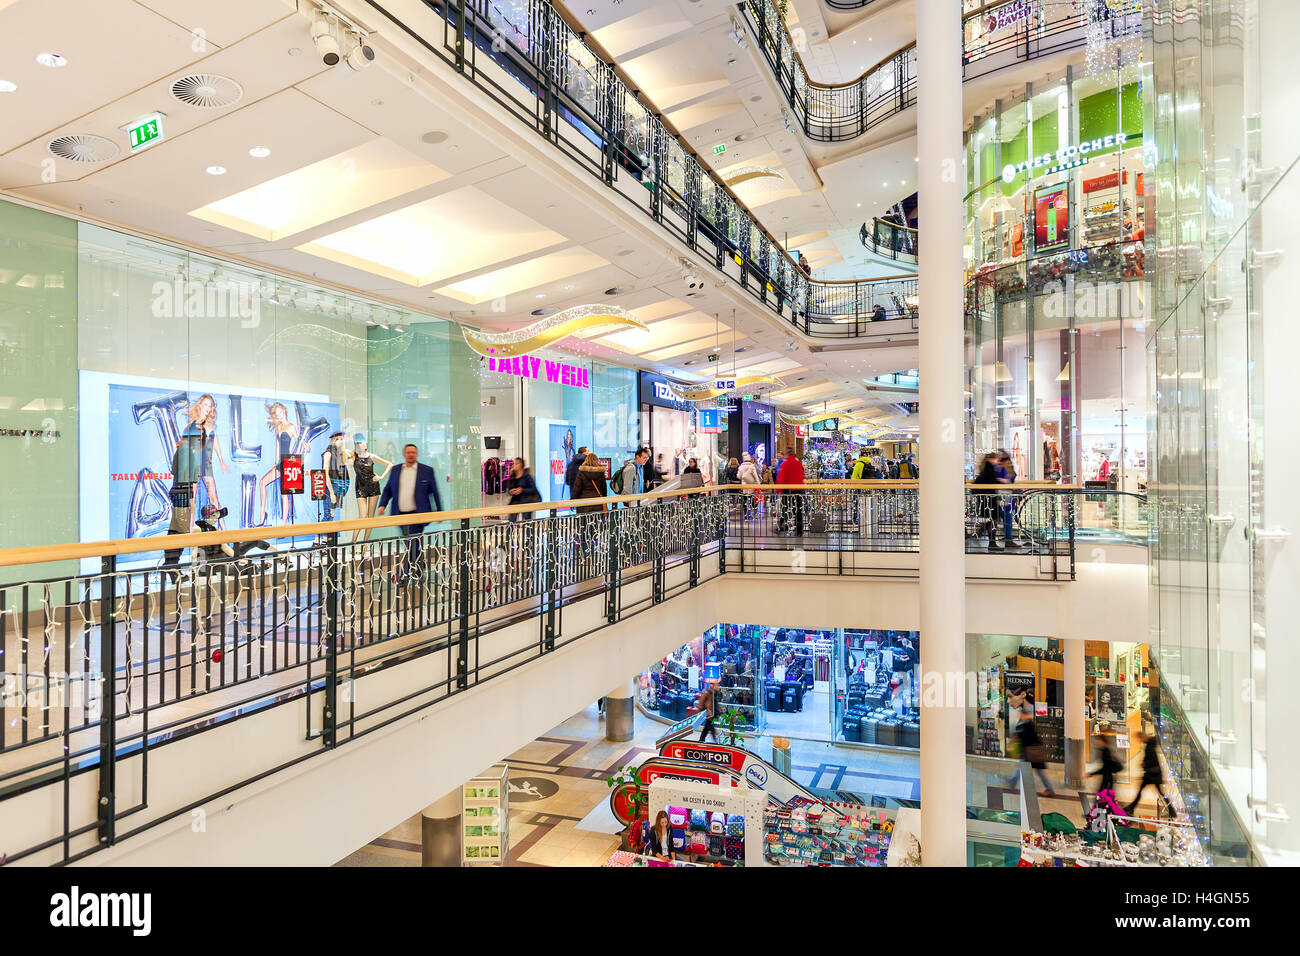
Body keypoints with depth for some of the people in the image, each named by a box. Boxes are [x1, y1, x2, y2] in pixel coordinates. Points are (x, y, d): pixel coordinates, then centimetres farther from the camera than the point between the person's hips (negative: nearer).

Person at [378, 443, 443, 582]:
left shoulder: (427, 471, 0)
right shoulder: (395, 471, 9)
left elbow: (435, 492, 3)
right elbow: (387, 490, 14)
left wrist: (439, 511, 4)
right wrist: (383, 505, -1)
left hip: (417, 514, -4)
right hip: (401, 514, 4)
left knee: (412, 543, -9)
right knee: (409, 543, 14)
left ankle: (404, 572, -5)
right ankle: (417, 565, 32)